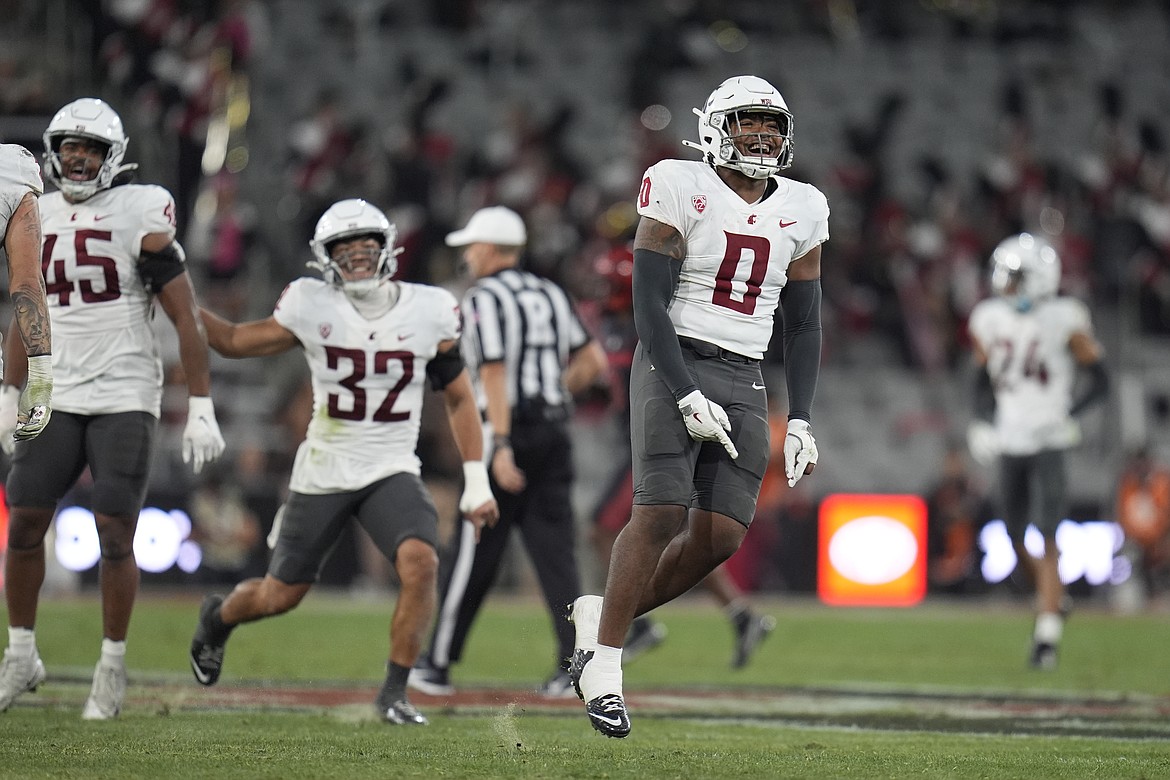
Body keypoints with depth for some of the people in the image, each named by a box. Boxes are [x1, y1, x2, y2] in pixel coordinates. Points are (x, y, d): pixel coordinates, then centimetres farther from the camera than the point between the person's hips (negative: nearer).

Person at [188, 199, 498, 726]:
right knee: (281, 596, 10)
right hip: (322, 474, 0)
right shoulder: (312, 308, -9)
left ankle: (395, 692, -14)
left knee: (420, 563, -27)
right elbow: (233, 342, 4)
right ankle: (218, 617, 45)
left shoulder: (429, 312, -6)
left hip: (392, 471, 0)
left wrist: (477, 484, 3)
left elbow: (458, 398, 5)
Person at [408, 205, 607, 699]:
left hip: (508, 433, -6)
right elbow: (593, 361, 14)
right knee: (555, 551, 3)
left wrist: (502, 446, -22)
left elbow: (495, 374, -17)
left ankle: (439, 666, 10)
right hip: (553, 432, 6)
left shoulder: (484, 298, -8)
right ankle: (575, 666, -8)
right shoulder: (550, 295, 14)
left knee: (472, 557, 2)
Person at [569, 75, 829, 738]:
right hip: (674, 366, -5)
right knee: (662, 514, -18)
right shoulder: (682, 191, -6)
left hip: (744, 383, 5)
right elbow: (649, 307, -10)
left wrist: (800, 422, 5)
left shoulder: (801, 211, 9)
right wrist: (688, 398, -18)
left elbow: (804, 326, 14)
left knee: (721, 536, -7)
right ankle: (603, 661, -6)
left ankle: (604, 614, 15)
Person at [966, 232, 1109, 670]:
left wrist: (1066, 417, -18)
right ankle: (1052, 598, 35)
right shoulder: (989, 320, 6)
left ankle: (1047, 636, -10)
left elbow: (1100, 382, -5)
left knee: (1046, 540, -11)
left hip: (1048, 444, -5)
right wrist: (983, 425, 4)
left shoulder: (1065, 321, -9)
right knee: (1016, 540, 9)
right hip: (1010, 444, 5)